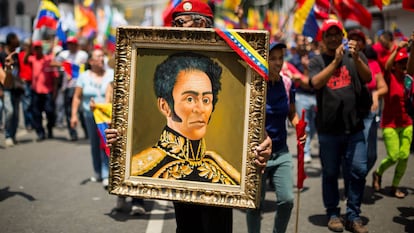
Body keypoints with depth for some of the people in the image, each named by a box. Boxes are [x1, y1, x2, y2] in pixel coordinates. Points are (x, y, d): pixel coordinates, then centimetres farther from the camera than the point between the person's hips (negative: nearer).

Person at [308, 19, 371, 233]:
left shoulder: (355, 56, 7)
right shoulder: (317, 62, 4)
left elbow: (367, 77, -8)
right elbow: (316, 83, -15)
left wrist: (356, 57, -25)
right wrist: (336, 60, -24)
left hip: (355, 127, 1)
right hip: (328, 129, -1)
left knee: (358, 171, 0)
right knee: (330, 173, 7)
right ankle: (333, 214, 21)